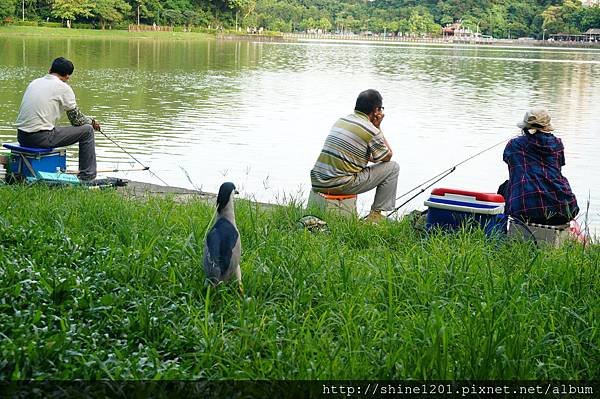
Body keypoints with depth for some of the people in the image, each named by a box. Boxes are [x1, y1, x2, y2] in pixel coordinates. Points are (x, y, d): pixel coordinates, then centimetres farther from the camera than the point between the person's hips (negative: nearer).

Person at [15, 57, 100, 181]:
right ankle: (87, 178, 8)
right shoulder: (63, 87, -4)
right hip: (42, 138, -8)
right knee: (87, 130, 5)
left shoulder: (34, 82, 16)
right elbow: (76, 120, 0)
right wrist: (91, 121, 22)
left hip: (22, 137, 8)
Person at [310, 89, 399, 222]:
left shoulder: (341, 120, 15)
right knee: (392, 167, 5)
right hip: (339, 185, -8)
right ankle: (375, 214, 9)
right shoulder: (371, 130, -9)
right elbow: (387, 157, 9)